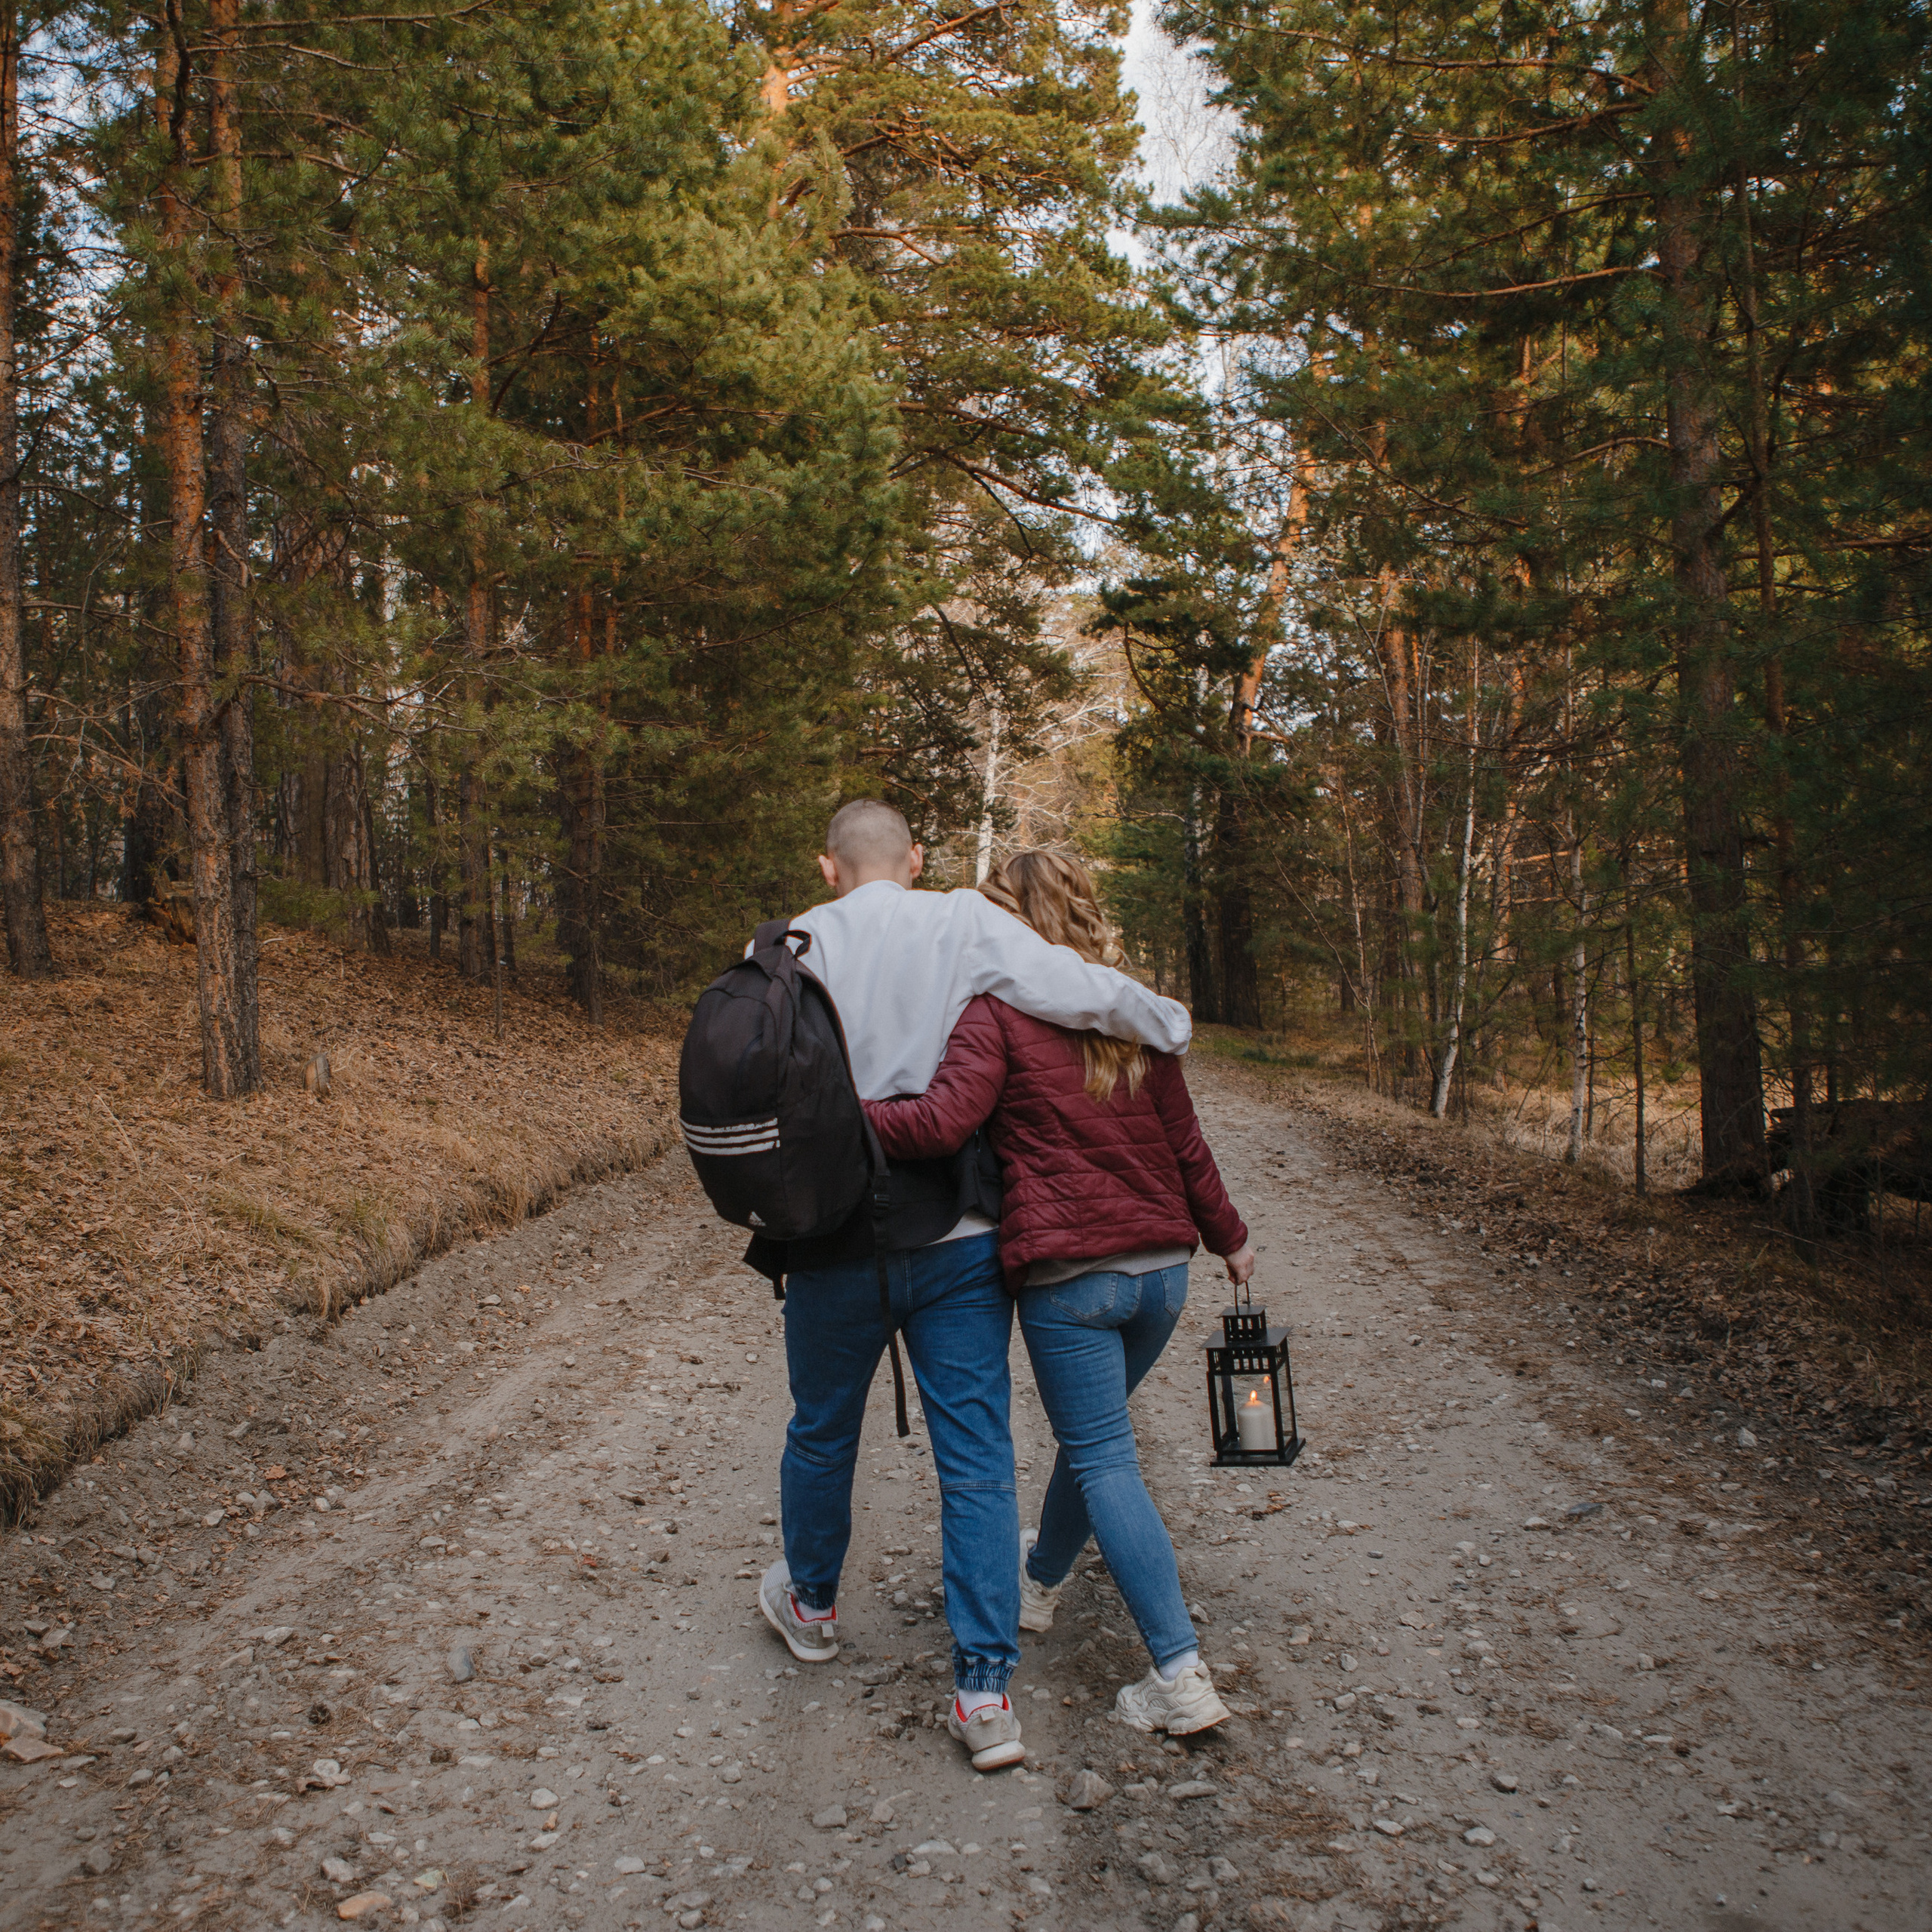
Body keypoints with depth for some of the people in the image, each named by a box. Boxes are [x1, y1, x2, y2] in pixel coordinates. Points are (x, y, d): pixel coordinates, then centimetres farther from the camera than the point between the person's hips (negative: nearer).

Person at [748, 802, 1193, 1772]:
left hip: (837, 1246, 1)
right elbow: (1081, 991, -13)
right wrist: (1170, 1025, 5)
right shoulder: (967, 926, -5)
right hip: (958, 1245, 0)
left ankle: (810, 1603, 44)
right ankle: (985, 1691, 9)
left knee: (821, 1434, 21)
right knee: (977, 1460, 7)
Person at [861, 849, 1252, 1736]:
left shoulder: (996, 1013, -8)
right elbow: (1184, 1145, 13)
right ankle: (1040, 1579, 45)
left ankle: (1181, 1676, -1)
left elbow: (941, 1121, -22)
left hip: (1067, 1277, -6)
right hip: (1162, 1269, 7)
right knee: (1091, 1431, 24)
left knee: (1104, 1459, 1)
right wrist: (1227, 1235, 24)